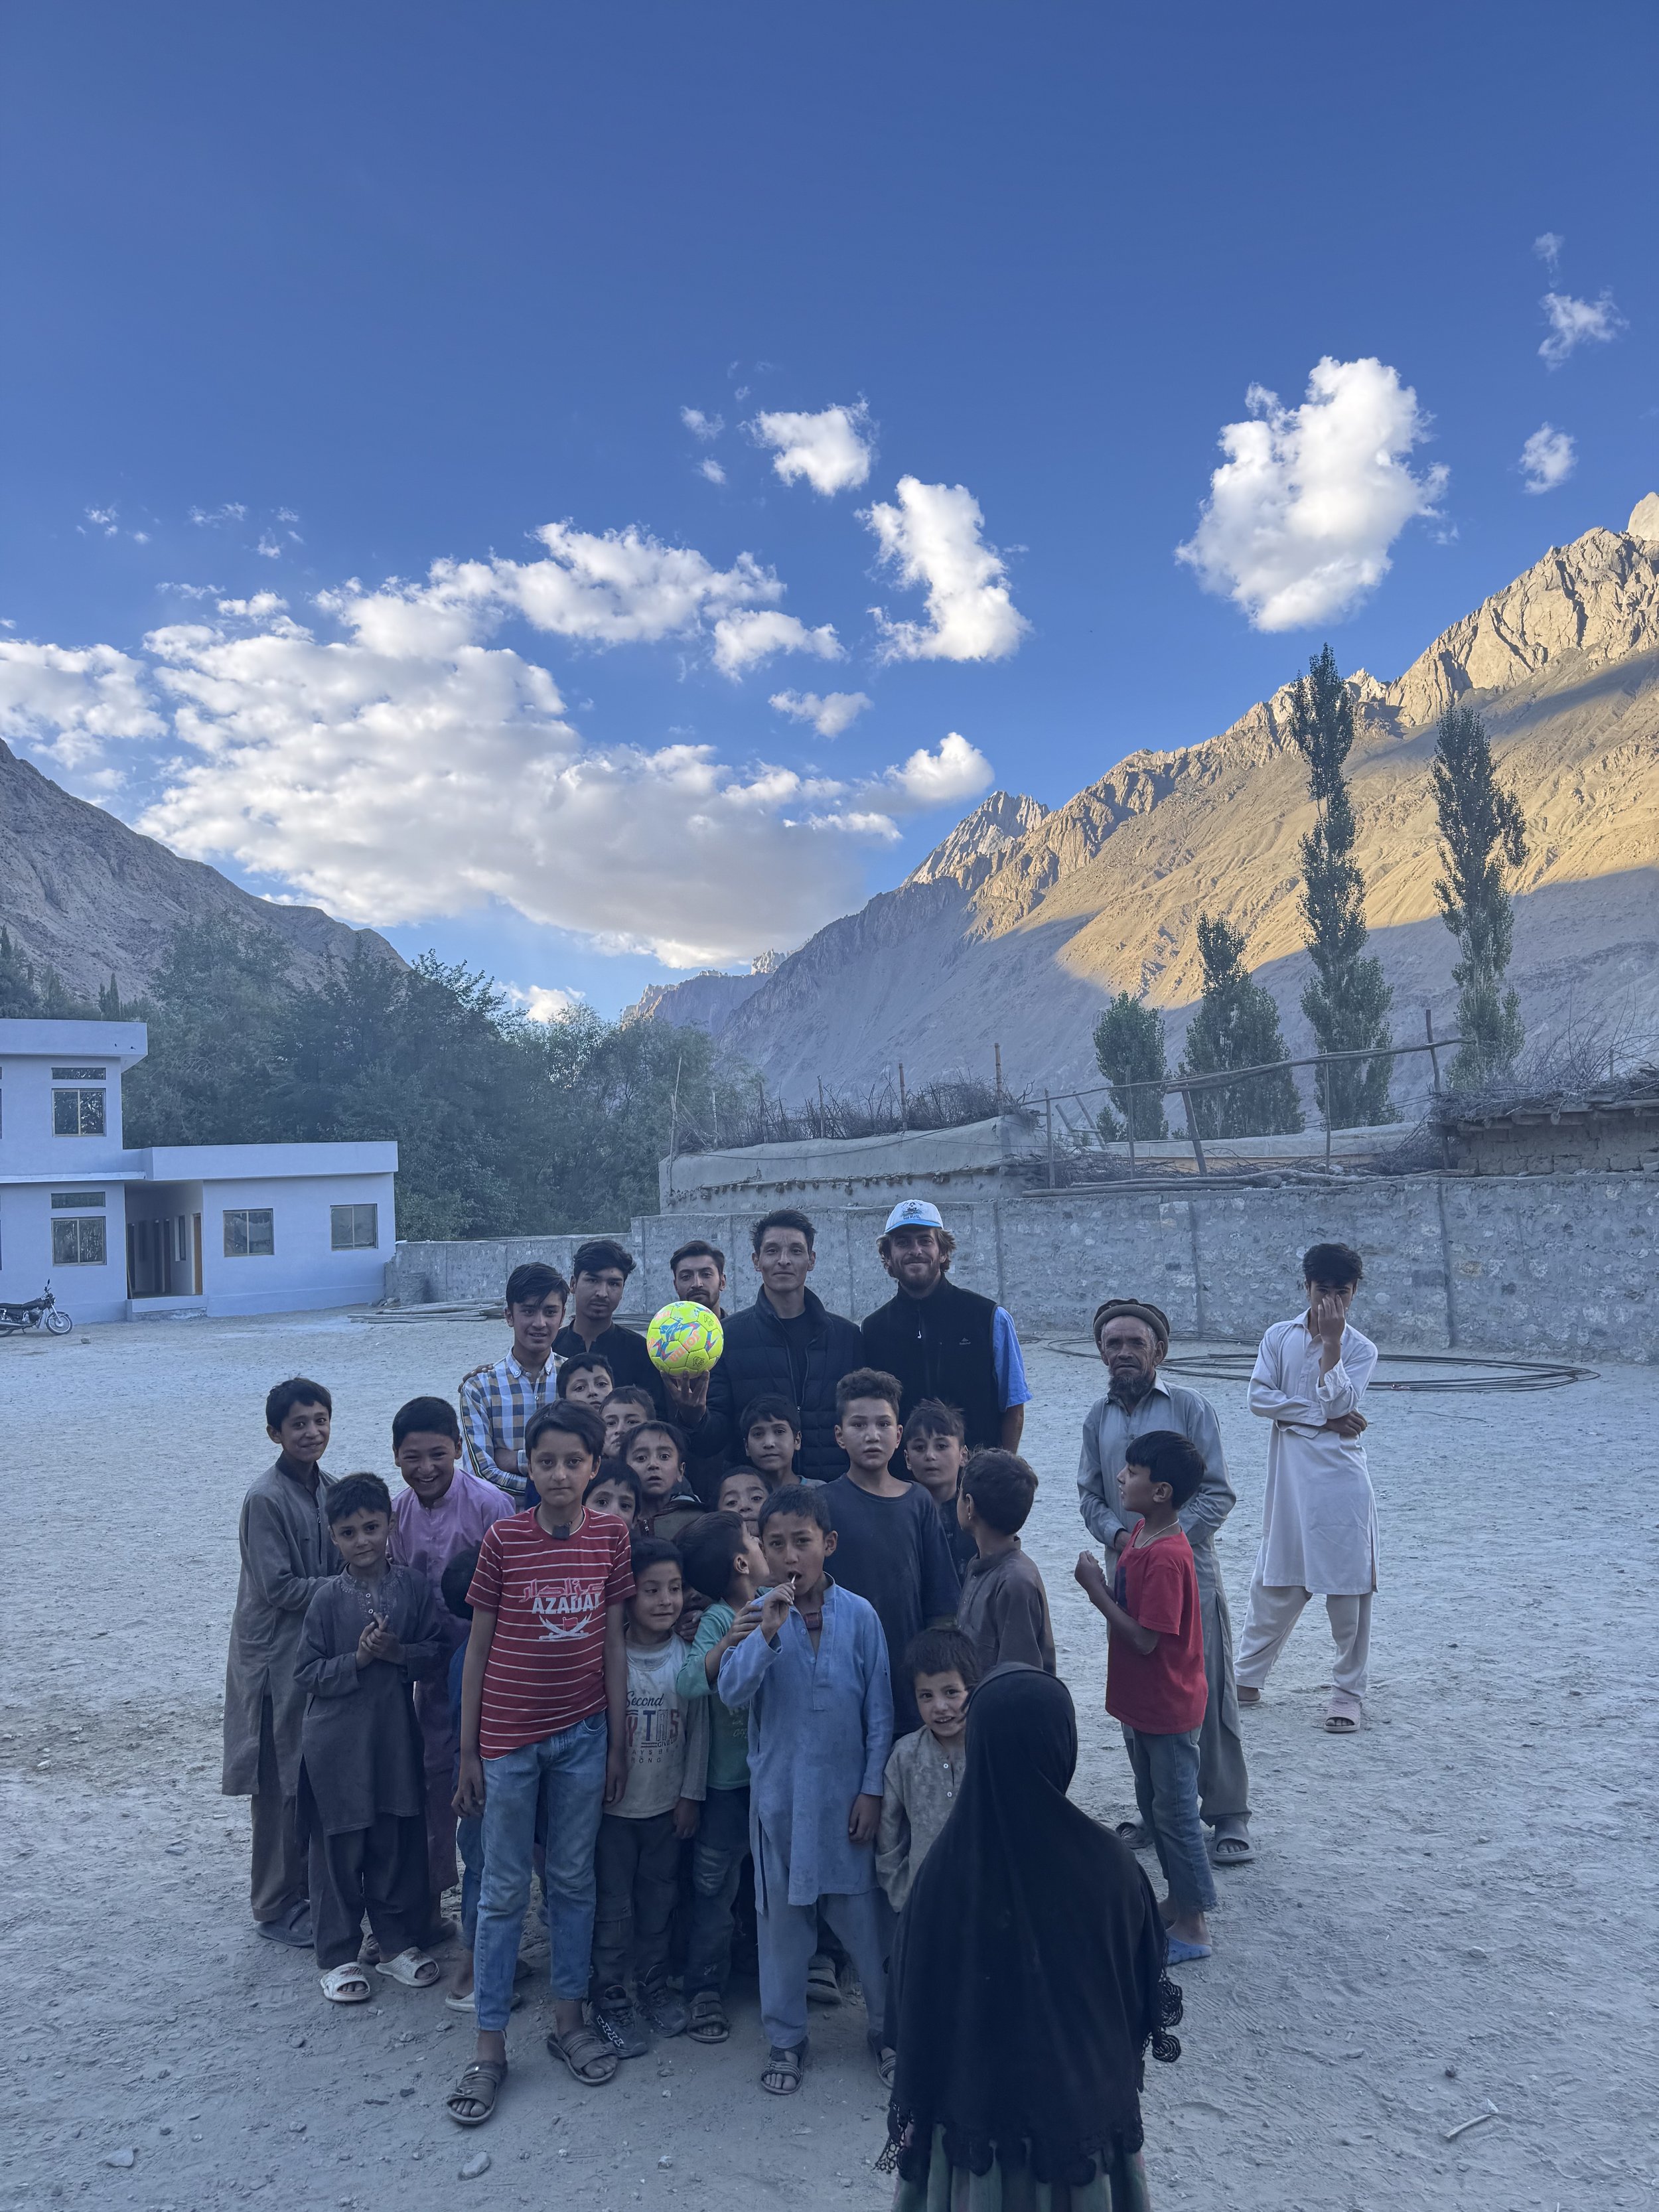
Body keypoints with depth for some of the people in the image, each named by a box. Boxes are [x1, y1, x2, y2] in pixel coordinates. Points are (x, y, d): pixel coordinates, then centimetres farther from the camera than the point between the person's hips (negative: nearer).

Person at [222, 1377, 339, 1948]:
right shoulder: (266, 1498, -17)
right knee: (282, 1785, 3)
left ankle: (307, 1889, 30)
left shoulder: (324, 1487, 5)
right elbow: (278, 1587, -19)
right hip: (277, 1656, -7)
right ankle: (275, 1908, 18)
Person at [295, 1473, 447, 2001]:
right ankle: (338, 1956, 24)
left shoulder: (414, 1587, -4)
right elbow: (305, 1674, -6)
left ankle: (398, 1943, 29)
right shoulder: (329, 1597, -8)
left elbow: (439, 1651, -2)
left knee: (399, 1846, 11)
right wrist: (356, 1660, -18)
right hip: (337, 1743, -2)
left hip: (396, 1735, 2)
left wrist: (399, 1653, -18)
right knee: (339, 1850, 8)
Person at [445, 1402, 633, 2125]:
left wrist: (618, 1740, 3)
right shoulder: (503, 1539, -9)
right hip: (508, 1735, -2)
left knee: (574, 1880, 15)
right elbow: (478, 1646, -3)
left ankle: (568, 2018, 31)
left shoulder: (611, 1536, -3)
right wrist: (467, 1751, -1)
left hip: (583, 1733, 2)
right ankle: (490, 2046, 21)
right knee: (504, 1890, 8)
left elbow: (613, 1642, 2)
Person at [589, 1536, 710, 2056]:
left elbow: (698, 1730, 1)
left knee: (659, 1899, 16)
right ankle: (610, 1999, 23)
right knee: (614, 1905, 6)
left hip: (667, 1805, 3)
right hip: (614, 1804, -3)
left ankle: (654, 1985, 35)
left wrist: (691, 1794, 3)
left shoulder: (690, 1656, -6)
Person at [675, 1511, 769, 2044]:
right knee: (714, 1886, 6)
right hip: (730, 1776, -4)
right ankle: (705, 1990, 21)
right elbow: (688, 1684, -29)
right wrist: (725, 1644, -43)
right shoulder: (715, 1620, -16)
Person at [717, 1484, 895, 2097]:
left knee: (866, 1918, 11)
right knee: (781, 1921, 13)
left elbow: (879, 1710, -3)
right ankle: (785, 2039, 32)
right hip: (780, 1796, 1)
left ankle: (889, 2025, 33)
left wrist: (873, 1790, -3)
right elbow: (731, 1692, -19)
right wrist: (768, 1632, -31)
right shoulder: (757, 1617, -7)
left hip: (846, 1795, 0)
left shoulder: (859, 1615, -8)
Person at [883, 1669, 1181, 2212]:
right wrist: (1121, 2059, 14)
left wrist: (918, 2105, 3)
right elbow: (1144, 1985, -6)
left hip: (978, 2100, 0)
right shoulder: (1108, 1866, -22)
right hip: (1085, 2100, 0)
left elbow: (915, 2001, -12)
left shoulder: (945, 1869, -24)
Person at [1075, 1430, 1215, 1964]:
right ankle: (1178, 1901, 38)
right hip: (1140, 1703, 9)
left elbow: (1145, 1638, -27)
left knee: (1175, 1813, 6)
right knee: (1153, 1806, 22)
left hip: (1168, 1709, -9)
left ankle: (1193, 1925, 21)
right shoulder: (1140, 1532, 1)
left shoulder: (1167, 1558, -28)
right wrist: (1101, 1585, -7)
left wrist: (1096, 1590, -23)